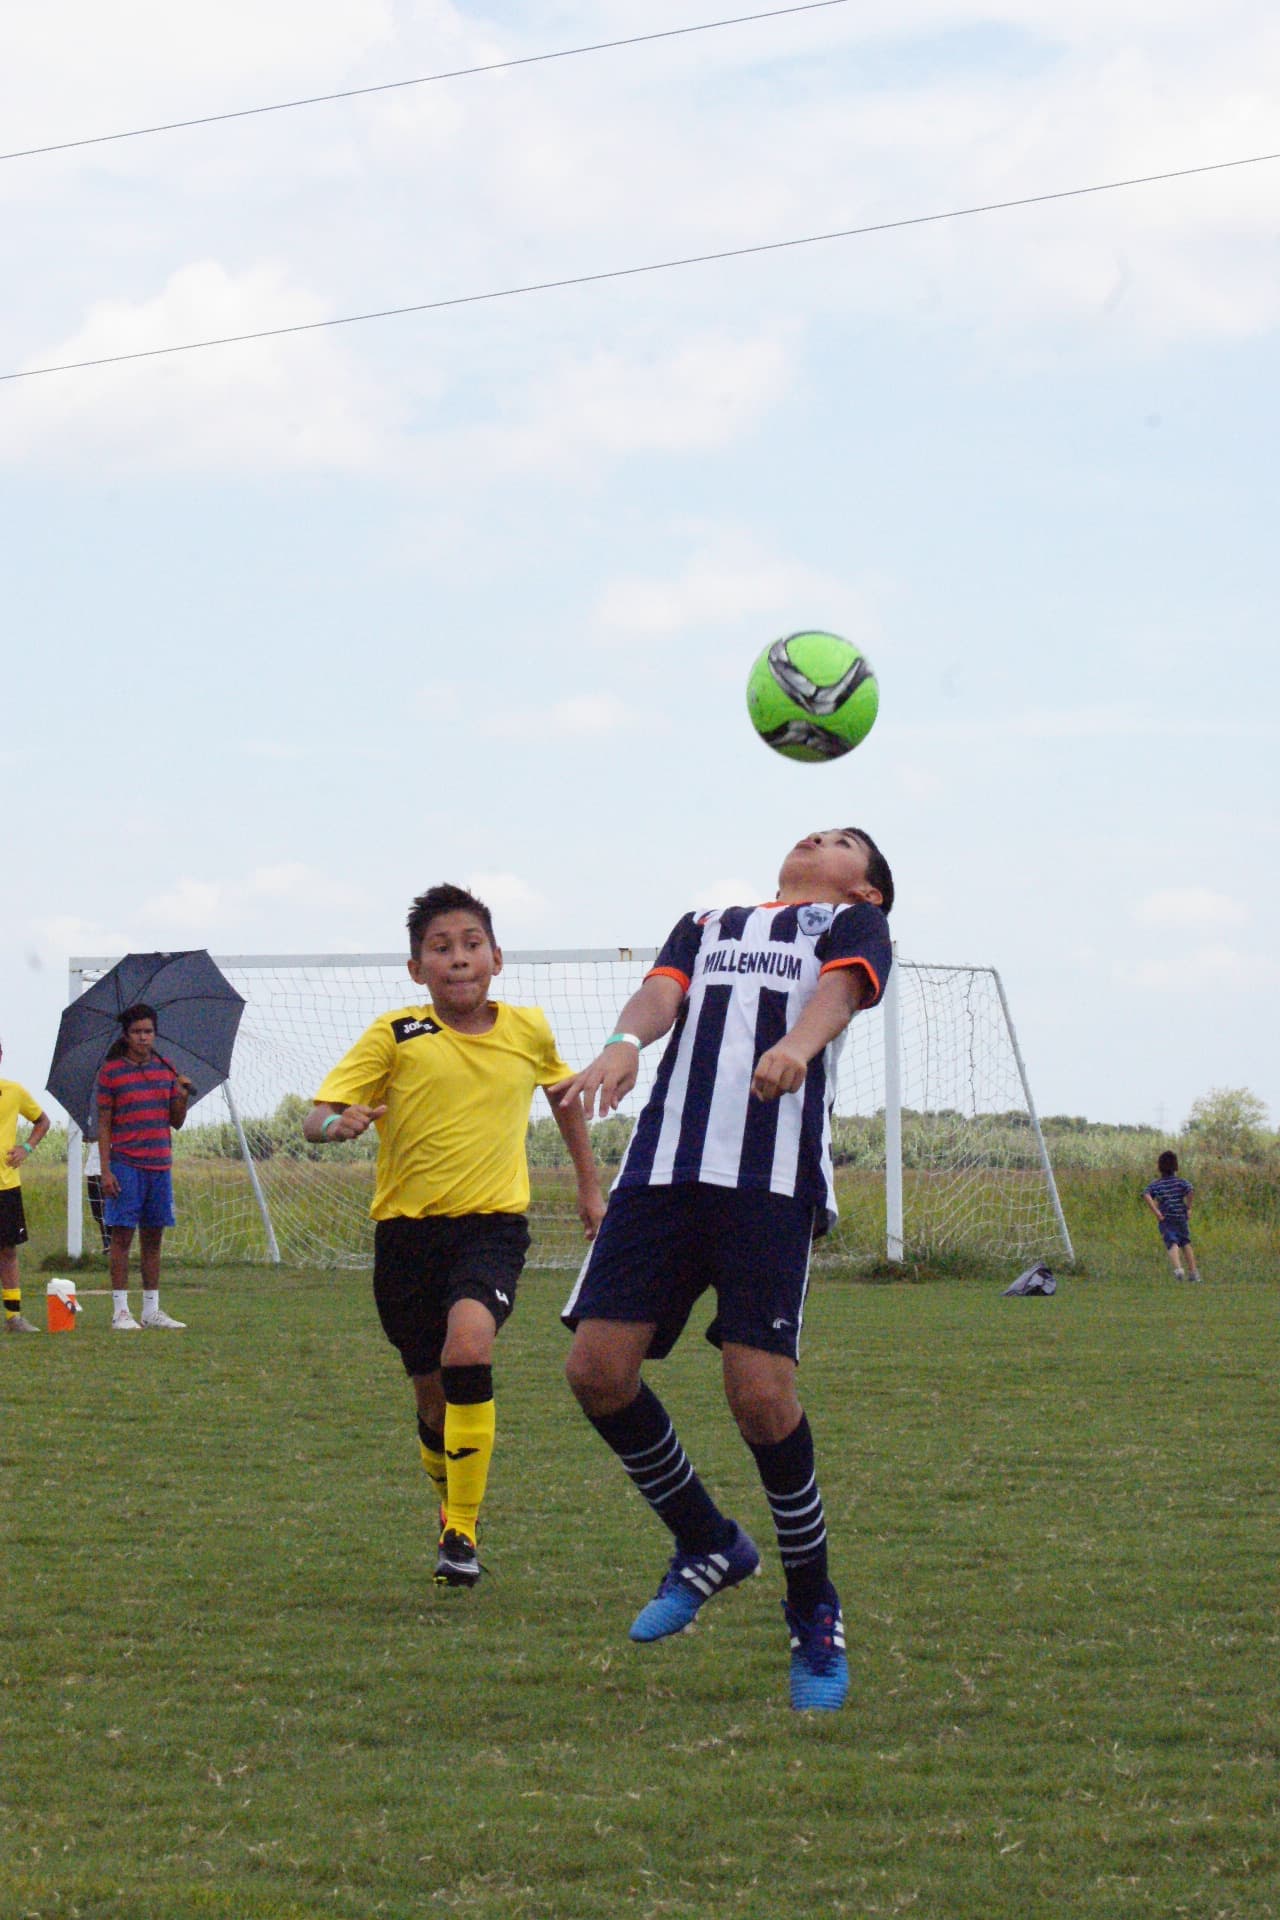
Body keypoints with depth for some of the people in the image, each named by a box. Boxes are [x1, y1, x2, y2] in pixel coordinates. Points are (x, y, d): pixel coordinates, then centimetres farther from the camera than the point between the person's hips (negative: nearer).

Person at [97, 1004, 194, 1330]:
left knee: (153, 1236, 8)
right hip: (125, 1165, -5)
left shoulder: (166, 1070, 11)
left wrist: (183, 1096, -6)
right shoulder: (110, 1071, -2)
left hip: (159, 1164, 5)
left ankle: (151, 1309, 13)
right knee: (122, 1234, -5)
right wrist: (105, 1170, -9)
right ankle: (120, 1311, -3)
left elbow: (176, 1122, 14)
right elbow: (103, 1123, -3)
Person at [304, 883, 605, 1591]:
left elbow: (565, 1092, 24)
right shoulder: (396, 1036, -6)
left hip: (492, 1222, -1)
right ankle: (450, 1505, 42)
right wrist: (338, 1124, -34)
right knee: (433, 1393, 10)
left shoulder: (529, 1032, 1)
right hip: (407, 1226, 1)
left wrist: (589, 1185, 28)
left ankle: (461, 1533, -18)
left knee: (468, 1347, -28)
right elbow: (316, 1118, -11)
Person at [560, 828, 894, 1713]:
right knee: (598, 1365, -8)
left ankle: (815, 1612, 7)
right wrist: (624, 1042, -15)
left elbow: (839, 988, -3)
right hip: (664, 1165, 4)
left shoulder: (853, 923, 19)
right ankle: (708, 1546, 15)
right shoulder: (707, 925, 30)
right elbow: (663, 991, 10)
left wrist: (797, 1046, -27)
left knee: (760, 1391, -13)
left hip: (774, 1172, -4)